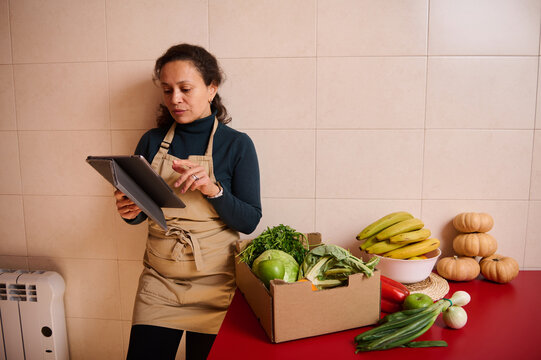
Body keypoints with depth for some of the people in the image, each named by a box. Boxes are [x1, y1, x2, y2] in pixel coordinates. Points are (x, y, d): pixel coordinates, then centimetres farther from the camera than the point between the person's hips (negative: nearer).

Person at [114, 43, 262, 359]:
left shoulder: (237, 144, -7)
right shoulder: (152, 142, 2)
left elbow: (249, 221, -9)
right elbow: (140, 211, 10)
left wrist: (213, 190, -25)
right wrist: (130, 211, -13)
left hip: (214, 283, -2)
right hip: (159, 280, 3)